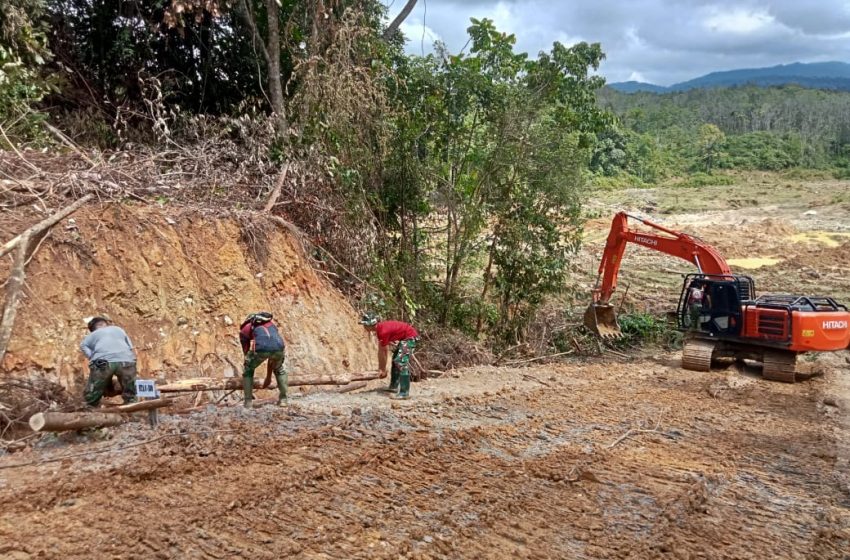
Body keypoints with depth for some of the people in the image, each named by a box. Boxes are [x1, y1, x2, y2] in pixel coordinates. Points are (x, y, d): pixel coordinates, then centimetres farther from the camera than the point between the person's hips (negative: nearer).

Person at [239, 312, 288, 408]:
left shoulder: (244, 329, 32)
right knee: (279, 370, 36)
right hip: (279, 347, 3)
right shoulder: (271, 324, 42)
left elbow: (246, 353, 33)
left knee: (247, 371, 28)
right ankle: (283, 399, 30)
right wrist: (268, 376, 53)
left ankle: (248, 401, 24)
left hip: (261, 348, -3)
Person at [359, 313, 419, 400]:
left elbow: (384, 352, -16)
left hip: (410, 337, -11)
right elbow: (380, 350, 10)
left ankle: (405, 393, -19)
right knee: (395, 359, 18)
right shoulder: (379, 328, 3)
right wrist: (380, 367, 13)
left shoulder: (383, 331, -25)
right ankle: (394, 386, 26)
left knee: (401, 362, -17)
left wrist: (384, 370, -6)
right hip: (404, 338, 11)